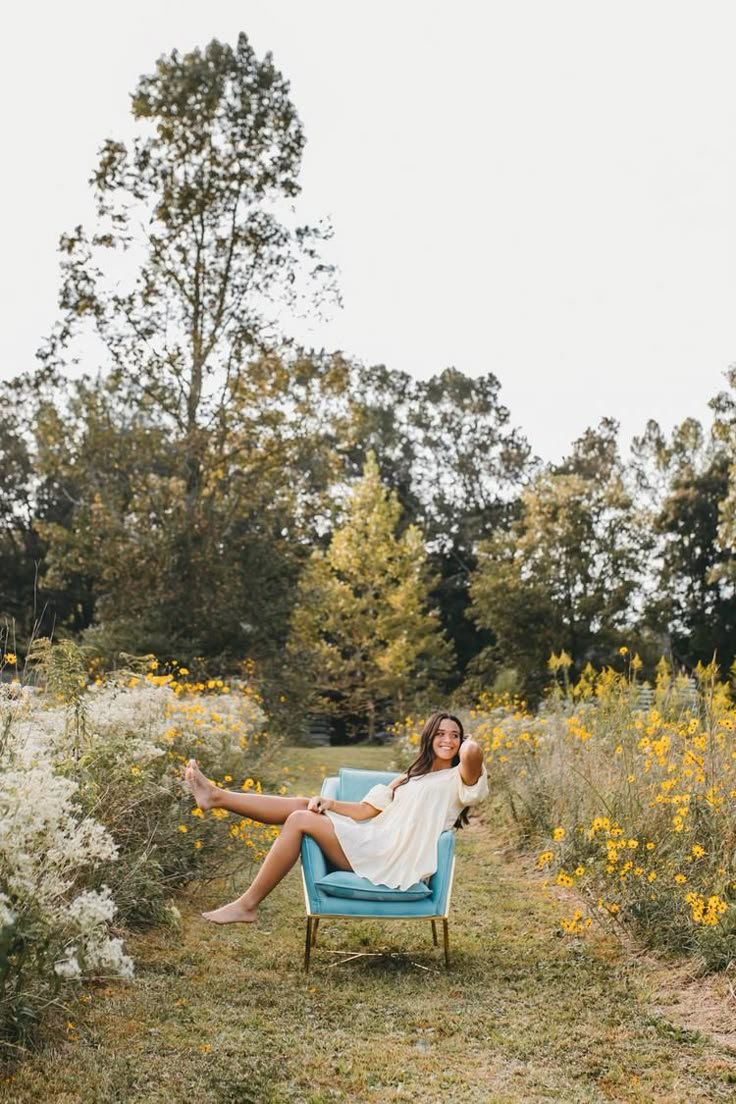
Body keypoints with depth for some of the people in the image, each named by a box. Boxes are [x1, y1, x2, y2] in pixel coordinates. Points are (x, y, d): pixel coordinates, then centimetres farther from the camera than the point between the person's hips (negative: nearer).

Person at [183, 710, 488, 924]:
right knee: (303, 805, -5)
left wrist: (466, 744, 1)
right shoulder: (408, 779, 25)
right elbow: (365, 811, 20)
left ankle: (247, 905, -14)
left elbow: (473, 752, -24)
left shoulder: (457, 779, 1)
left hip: (393, 862, -8)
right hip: (372, 842, 8)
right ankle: (217, 796, -2)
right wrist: (329, 803, 2)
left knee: (300, 820, -17)